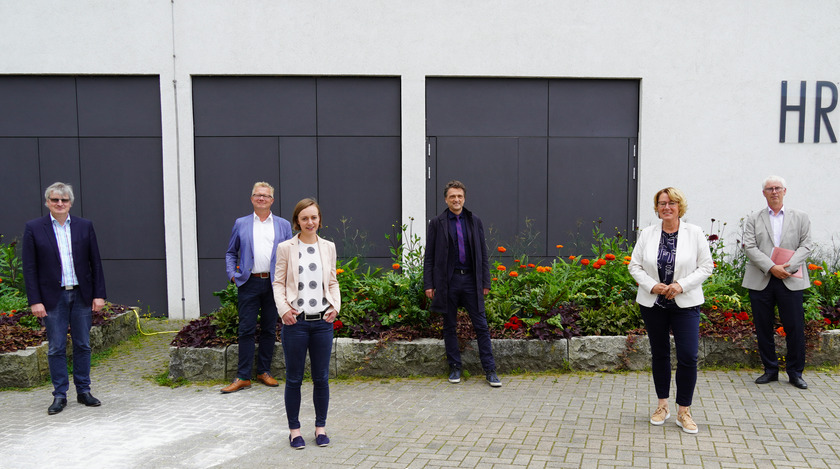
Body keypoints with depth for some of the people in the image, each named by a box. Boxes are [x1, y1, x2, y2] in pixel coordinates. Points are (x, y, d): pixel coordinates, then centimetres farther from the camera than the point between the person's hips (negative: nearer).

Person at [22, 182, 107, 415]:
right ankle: (60, 395, 16)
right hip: (53, 297, -1)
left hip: (82, 295, 2)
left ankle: (83, 391, 20)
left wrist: (99, 294, 0)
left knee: (83, 345, 8)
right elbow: (29, 267, -2)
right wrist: (35, 300, -8)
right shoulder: (34, 228, 0)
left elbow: (95, 262, 5)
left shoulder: (85, 226, 4)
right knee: (56, 348, 4)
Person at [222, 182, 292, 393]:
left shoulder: (283, 225, 10)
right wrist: (232, 274, 2)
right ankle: (243, 377, 6)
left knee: (269, 329, 8)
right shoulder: (241, 224, 10)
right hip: (249, 283, -1)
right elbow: (231, 252, 16)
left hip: (274, 283, 1)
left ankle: (264, 371, 21)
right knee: (246, 329, 0)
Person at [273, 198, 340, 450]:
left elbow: (333, 282, 12)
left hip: (322, 321, 2)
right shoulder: (286, 248, -1)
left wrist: (335, 306, -3)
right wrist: (283, 308, -14)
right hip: (296, 321, -2)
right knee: (294, 379, 7)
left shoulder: (328, 247, 7)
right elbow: (278, 283, 1)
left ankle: (320, 427, 25)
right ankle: (294, 429, 22)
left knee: (321, 378, 10)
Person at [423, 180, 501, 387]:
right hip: (447, 281, -1)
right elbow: (429, 256, 2)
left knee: (481, 326, 1)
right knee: (450, 327, 7)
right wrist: (428, 284, -4)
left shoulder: (475, 222, 8)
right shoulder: (437, 223, 3)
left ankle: (490, 370, 7)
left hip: (471, 280, 1)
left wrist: (485, 282, 4)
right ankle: (455, 368, 20)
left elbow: (483, 254, 9)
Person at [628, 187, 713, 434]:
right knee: (659, 354, 11)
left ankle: (683, 411, 8)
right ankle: (662, 405, 25)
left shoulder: (694, 233, -1)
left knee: (688, 356, -7)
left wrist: (682, 285, -15)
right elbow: (635, 265, 3)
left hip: (685, 304, -1)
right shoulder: (647, 234, 2)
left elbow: (706, 266, -2)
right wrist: (651, 285, -13)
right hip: (652, 303, 2)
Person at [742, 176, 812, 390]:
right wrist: (771, 267, -15)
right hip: (760, 281, 0)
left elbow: (805, 246, 2)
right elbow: (750, 247, -2)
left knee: (795, 328, 1)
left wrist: (787, 267, -14)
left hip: (790, 281, 0)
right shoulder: (753, 220, 8)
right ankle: (770, 370, 20)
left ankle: (795, 372, 16)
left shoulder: (801, 218, 11)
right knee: (763, 329, 6)